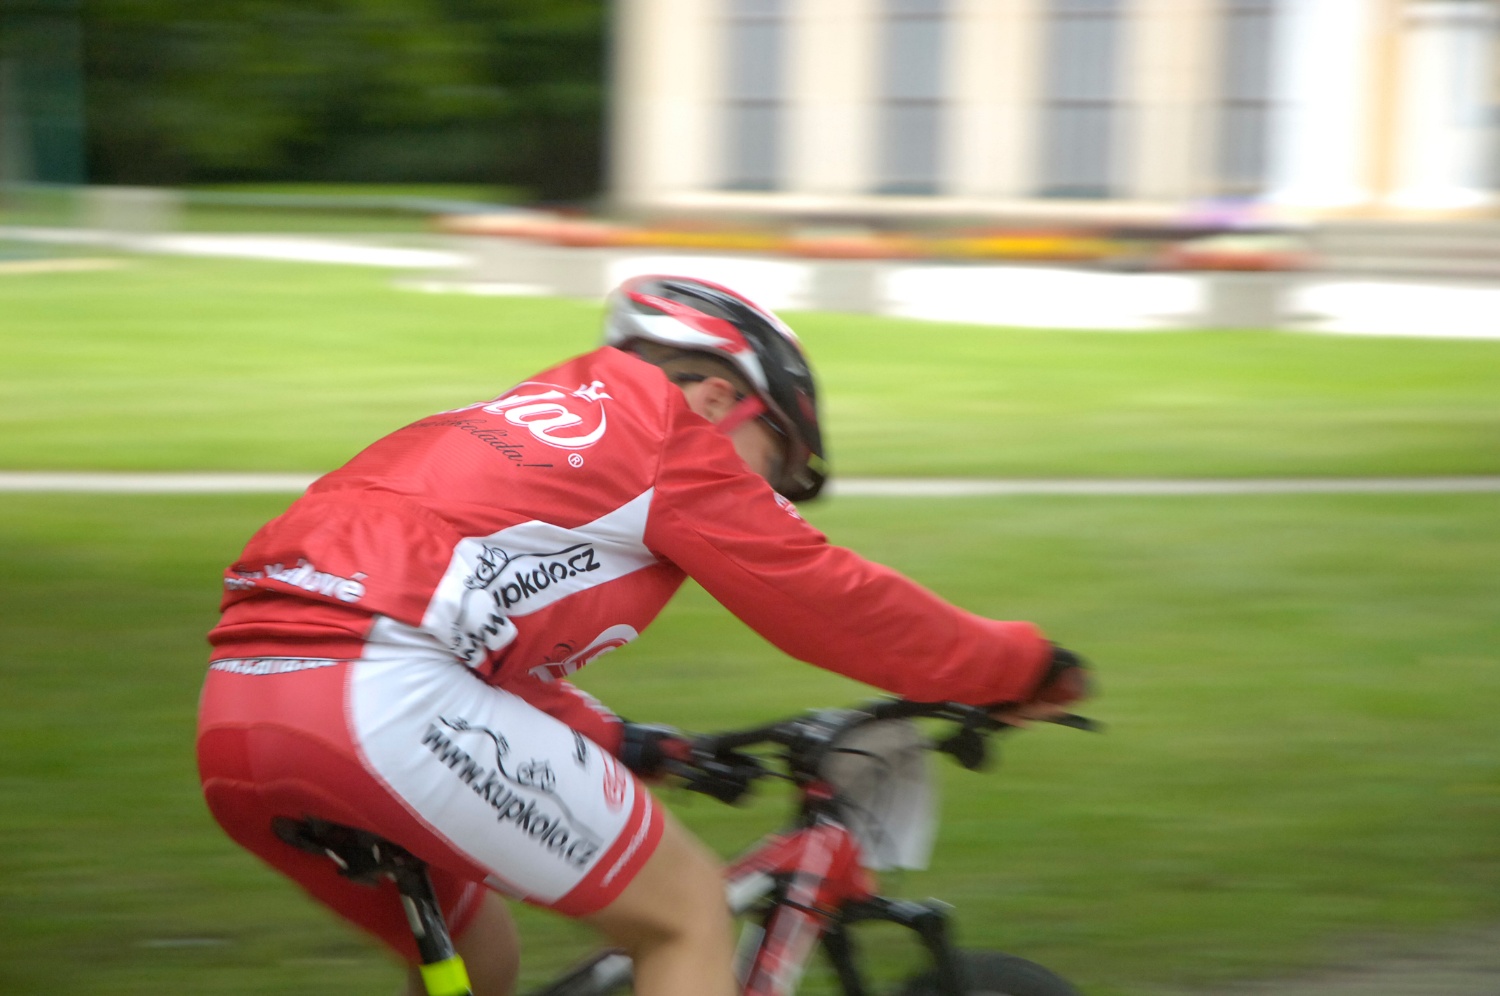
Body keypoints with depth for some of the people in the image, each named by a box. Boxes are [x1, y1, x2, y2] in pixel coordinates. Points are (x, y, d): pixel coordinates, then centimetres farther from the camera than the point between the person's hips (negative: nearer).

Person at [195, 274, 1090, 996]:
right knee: (688, 912, 5)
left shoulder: (515, 423, 33)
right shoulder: (669, 427, 10)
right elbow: (826, 597, 14)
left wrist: (614, 742, 45)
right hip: (378, 695, -9)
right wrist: (1024, 666, 25)